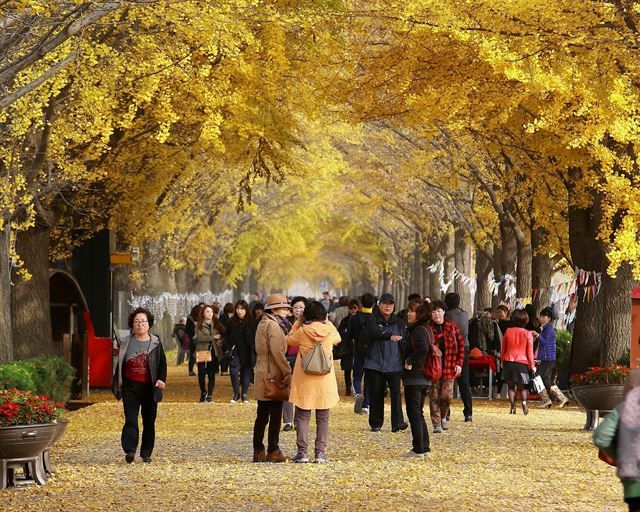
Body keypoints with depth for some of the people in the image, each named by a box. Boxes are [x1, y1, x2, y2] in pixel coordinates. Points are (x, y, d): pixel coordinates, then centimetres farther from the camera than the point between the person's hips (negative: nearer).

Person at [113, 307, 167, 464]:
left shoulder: (155, 343, 4)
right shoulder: (126, 343, 6)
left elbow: (162, 364, 4)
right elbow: (120, 365, 11)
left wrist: (161, 380, -12)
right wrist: (117, 385, 10)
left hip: (149, 388, 0)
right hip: (130, 387, 0)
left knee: (149, 421, 6)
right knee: (130, 420, -13)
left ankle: (146, 453, 14)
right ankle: (129, 451, -22)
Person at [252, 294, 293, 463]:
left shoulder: (263, 323, 16)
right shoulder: (273, 325, -13)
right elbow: (277, 352, -20)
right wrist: (287, 372, -17)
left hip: (262, 375, 9)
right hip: (273, 376, -9)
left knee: (262, 415, 11)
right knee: (275, 415, -4)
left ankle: (258, 451, 13)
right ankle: (273, 451, -2)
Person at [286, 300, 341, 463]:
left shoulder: (302, 330, -9)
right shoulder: (329, 329, -4)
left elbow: (289, 340, 11)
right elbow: (337, 339, 19)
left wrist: (298, 321, 11)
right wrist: (327, 322, 19)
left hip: (304, 381, -1)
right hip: (325, 381, 1)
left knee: (302, 417, 4)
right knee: (322, 419, 8)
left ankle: (302, 452, 0)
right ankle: (320, 452, 4)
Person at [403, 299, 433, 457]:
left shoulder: (418, 330, -16)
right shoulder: (426, 328, 14)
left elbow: (423, 349, -32)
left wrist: (409, 361, -20)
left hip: (414, 378, -10)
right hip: (424, 378, 10)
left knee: (414, 413, -4)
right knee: (418, 413, 17)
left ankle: (418, 449, -3)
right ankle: (424, 447, 21)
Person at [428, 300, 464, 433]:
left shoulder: (451, 326, 5)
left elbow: (461, 344, 8)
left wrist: (459, 363, 1)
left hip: (449, 367, 1)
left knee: (447, 395, -3)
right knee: (434, 396, -1)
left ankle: (443, 416, 26)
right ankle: (436, 424, 7)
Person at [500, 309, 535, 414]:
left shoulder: (508, 332, 3)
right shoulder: (527, 334, -3)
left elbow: (503, 349, 11)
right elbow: (530, 352, -1)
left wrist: (502, 361, 23)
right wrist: (532, 366, 7)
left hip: (508, 361, 1)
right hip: (522, 362, -1)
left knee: (511, 386, 8)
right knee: (522, 386, 11)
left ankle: (513, 406, -3)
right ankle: (524, 402, -15)